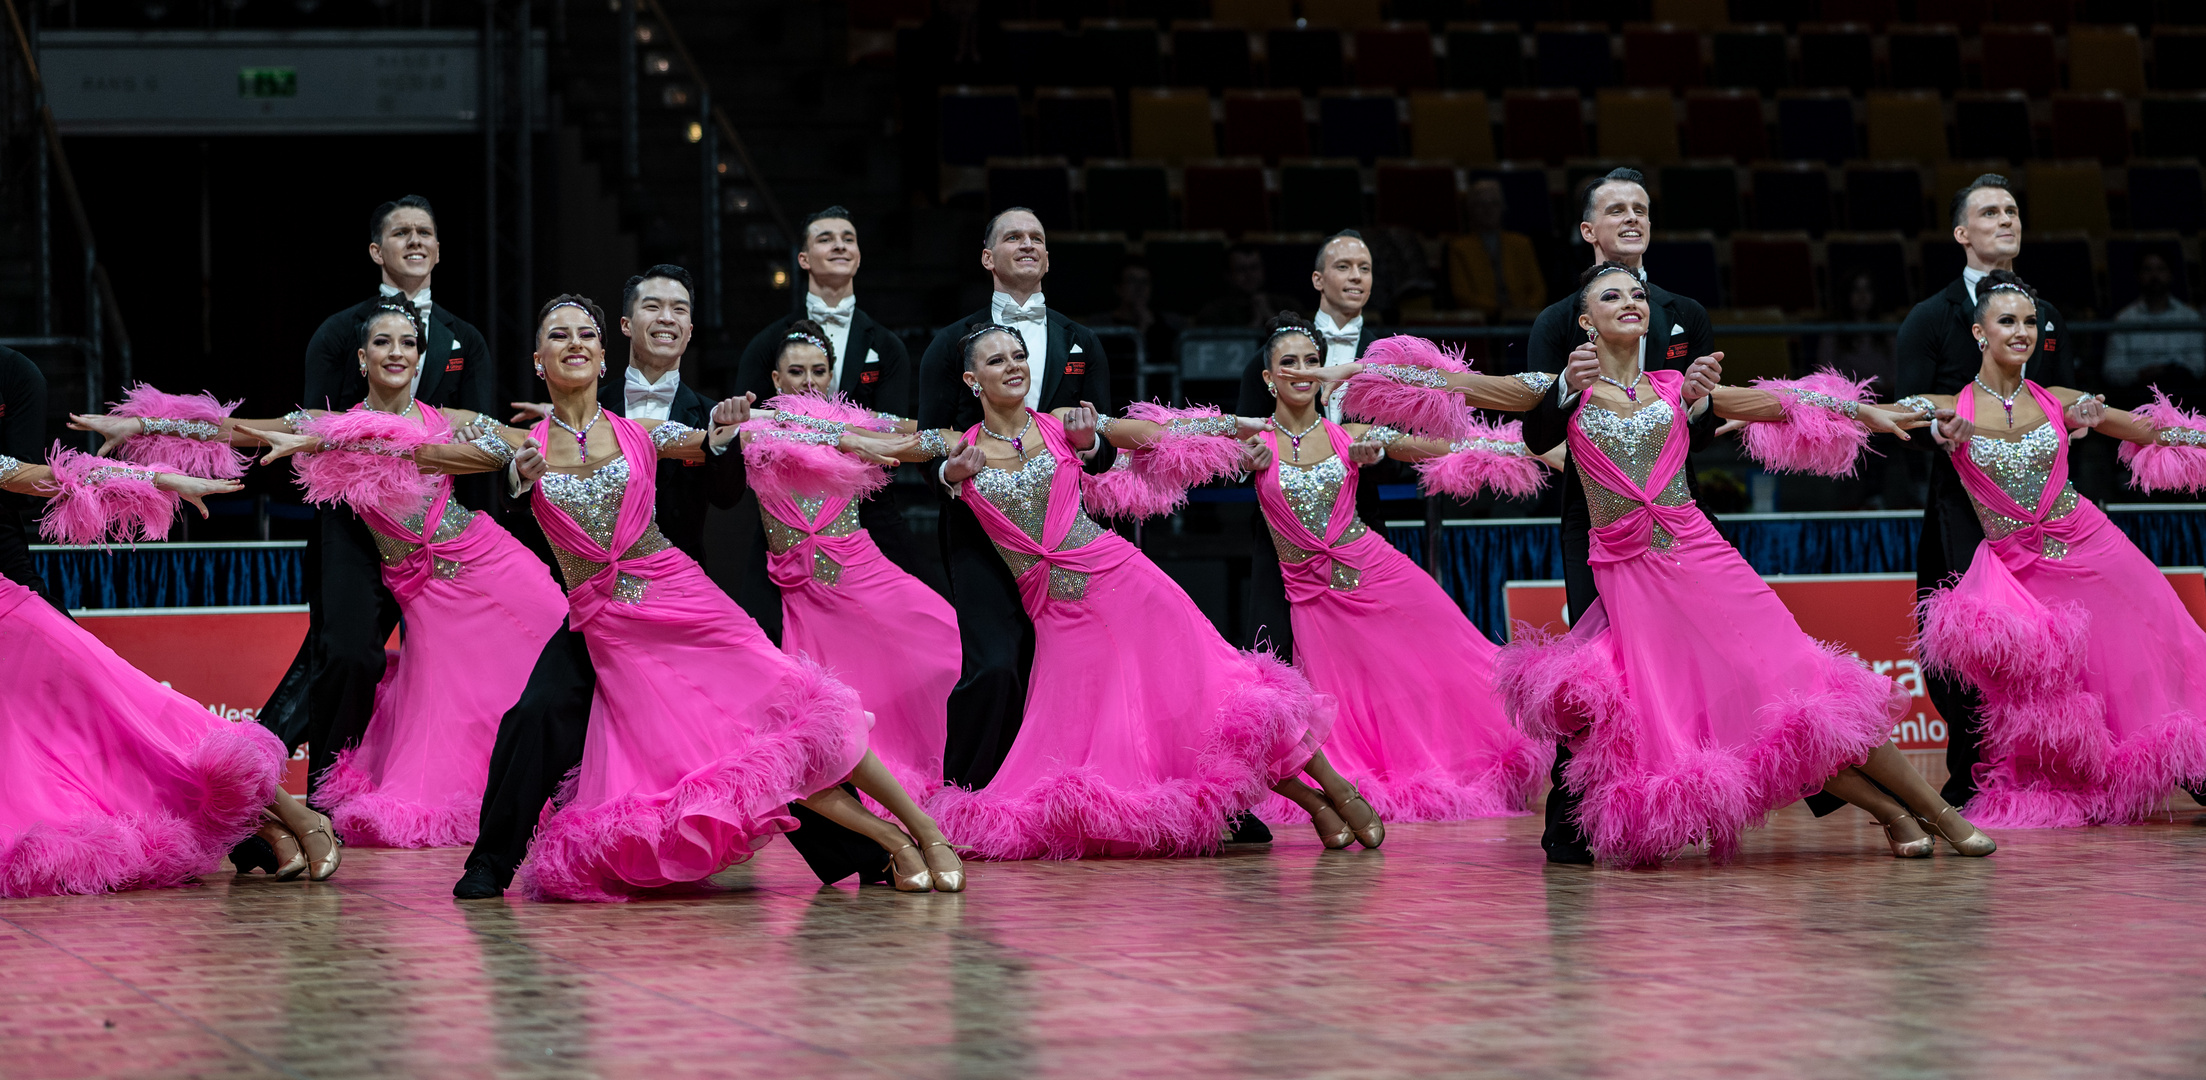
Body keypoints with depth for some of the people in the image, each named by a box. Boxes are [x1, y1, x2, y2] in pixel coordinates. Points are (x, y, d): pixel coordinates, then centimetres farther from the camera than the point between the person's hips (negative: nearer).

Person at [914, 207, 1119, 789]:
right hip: (981, 533, -3)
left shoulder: (1081, 344, 16)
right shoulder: (952, 343, 8)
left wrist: (1090, 444, -15)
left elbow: (1106, 449, 10)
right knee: (994, 668, -18)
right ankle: (961, 800, -8)